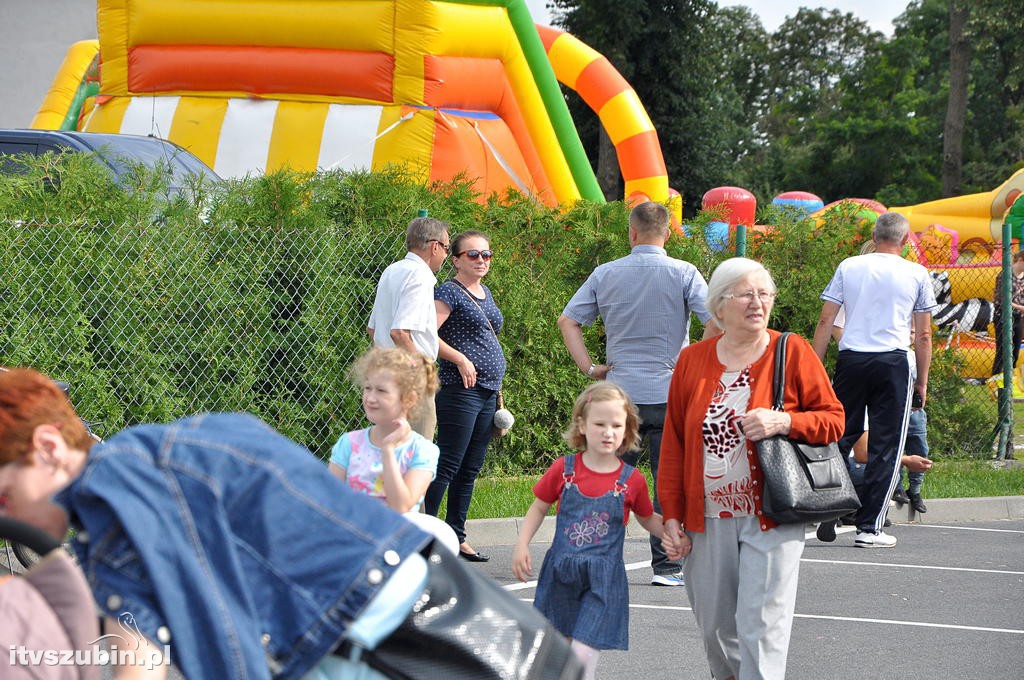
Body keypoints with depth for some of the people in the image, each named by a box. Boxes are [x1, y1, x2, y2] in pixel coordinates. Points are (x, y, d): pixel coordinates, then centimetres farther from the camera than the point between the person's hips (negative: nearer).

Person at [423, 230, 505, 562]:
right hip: (460, 390, -9)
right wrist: (460, 359, -22)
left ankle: (456, 537, 16)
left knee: (470, 470, 11)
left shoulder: (484, 292, 18)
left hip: (487, 393, 9)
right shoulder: (448, 292, -8)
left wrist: (498, 390, 23)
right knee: (447, 466, -10)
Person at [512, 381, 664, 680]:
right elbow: (539, 507, 10)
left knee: (583, 654, -14)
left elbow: (648, 520, 12)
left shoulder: (631, 480, -4)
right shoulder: (564, 469, -3)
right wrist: (521, 546, 1)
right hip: (560, 574, 2)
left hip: (603, 580, -2)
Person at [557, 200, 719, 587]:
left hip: (619, 392, 2)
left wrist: (588, 367, 6)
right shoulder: (683, 274, -4)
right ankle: (666, 566, 3)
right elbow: (716, 322, -13)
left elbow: (567, 320, 5)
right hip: (669, 393, -2)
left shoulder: (606, 274, 4)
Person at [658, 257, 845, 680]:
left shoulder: (793, 353, -1)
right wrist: (671, 517, 4)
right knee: (715, 628, 10)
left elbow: (834, 420, 1)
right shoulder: (692, 361, 6)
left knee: (761, 629, -8)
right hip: (707, 520, 3)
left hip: (771, 519, -3)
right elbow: (673, 444, 8)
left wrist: (784, 422, -18)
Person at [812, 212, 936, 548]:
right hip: (893, 362, -2)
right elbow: (923, 335, 5)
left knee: (839, 437, 11)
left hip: (851, 360, 2)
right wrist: (922, 382, 12)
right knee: (885, 446, 3)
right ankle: (869, 527, 2)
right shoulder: (917, 274, 3)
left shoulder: (848, 267, 6)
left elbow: (825, 321, 4)